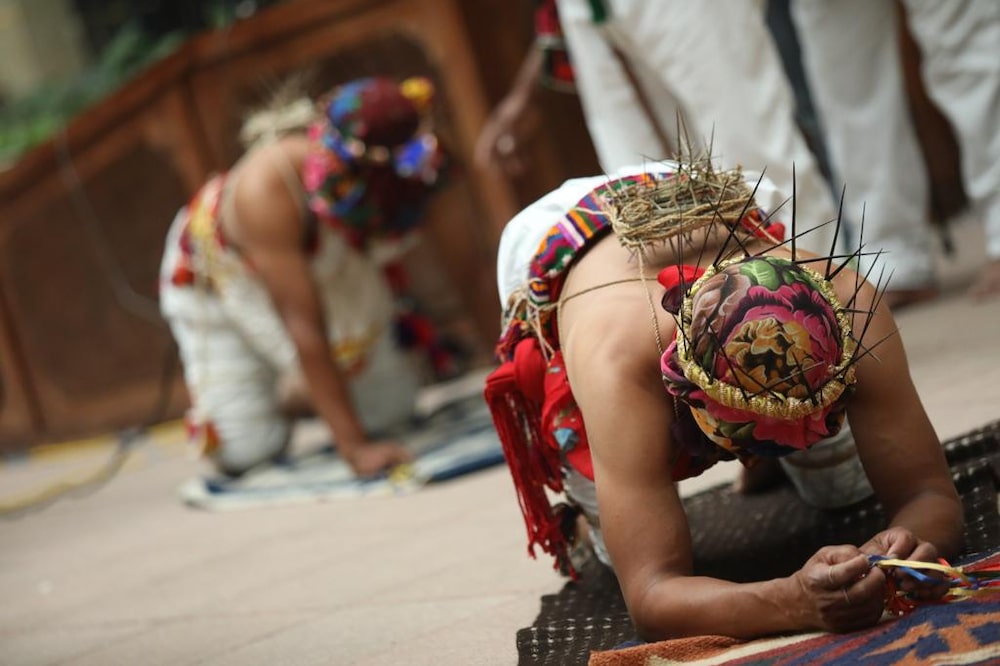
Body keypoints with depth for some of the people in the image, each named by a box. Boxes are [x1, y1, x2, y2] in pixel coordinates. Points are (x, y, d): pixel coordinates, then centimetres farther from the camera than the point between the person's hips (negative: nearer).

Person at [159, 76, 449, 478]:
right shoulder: (267, 187, -42)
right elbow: (303, 324, -42)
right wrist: (353, 446, -42)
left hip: (325, 270, 4)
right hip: (219, 280, -4)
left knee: (392, 406, -8)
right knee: (245, 453, -11)